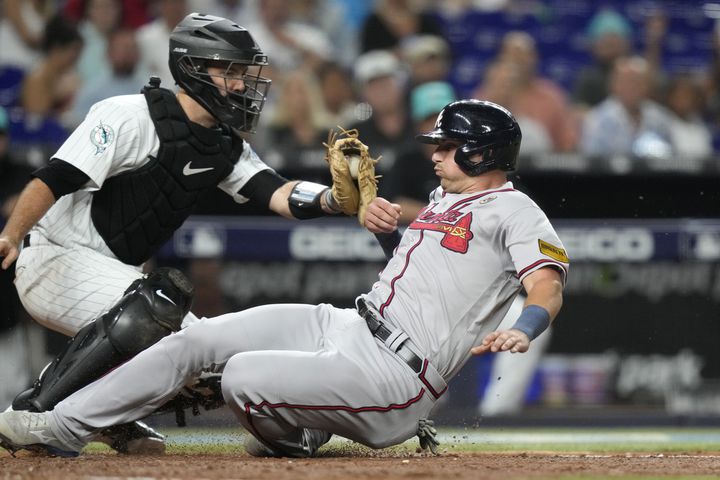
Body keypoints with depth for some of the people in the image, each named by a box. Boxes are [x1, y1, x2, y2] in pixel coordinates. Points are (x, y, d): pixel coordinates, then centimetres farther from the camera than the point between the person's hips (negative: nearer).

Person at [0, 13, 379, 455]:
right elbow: (54, 179, -24)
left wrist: (336, 199, -29)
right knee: (156, 303, -33)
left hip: (116, 272, 9)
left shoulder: (225, 147, 6)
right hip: (55, 259, -9)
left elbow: (275, 194, -9)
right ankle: (40, 410, -29)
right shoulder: (130, 116, -17)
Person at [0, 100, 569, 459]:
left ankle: (298, 438, 6)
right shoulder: (445, 197, 22)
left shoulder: (512, 210, -8)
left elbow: (548, 283, -23)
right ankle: (62, 427, 4)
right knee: (195, 339, 0)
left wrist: (522, 332, -44)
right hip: (344, 324, 9)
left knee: (243, 379, -28)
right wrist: (388, 230, 14)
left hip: (393, 377, -9)